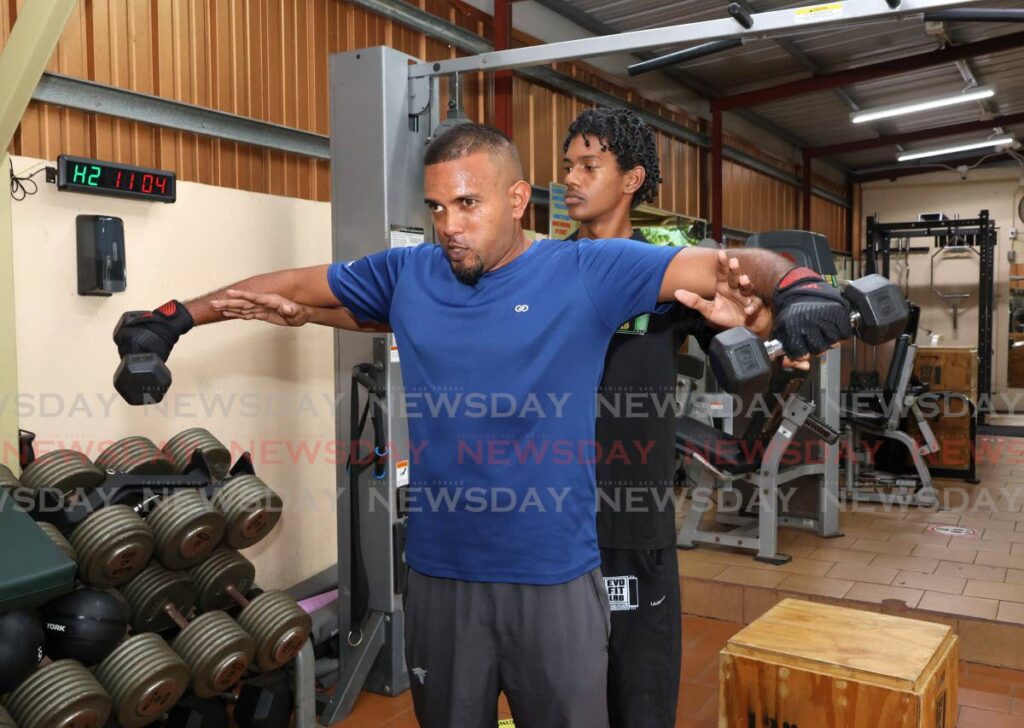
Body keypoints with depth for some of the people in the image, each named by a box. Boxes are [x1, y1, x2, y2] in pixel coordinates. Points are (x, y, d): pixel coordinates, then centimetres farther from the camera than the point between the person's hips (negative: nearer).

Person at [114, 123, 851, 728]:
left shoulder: (587, 272, -7)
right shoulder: (406, 275, 2)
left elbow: (728, 265, -10)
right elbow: (294, 283, 14)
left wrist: (795, 286, -31)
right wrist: (176, 316, 16)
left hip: (555, 575, -3)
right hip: (439, 571, 3)